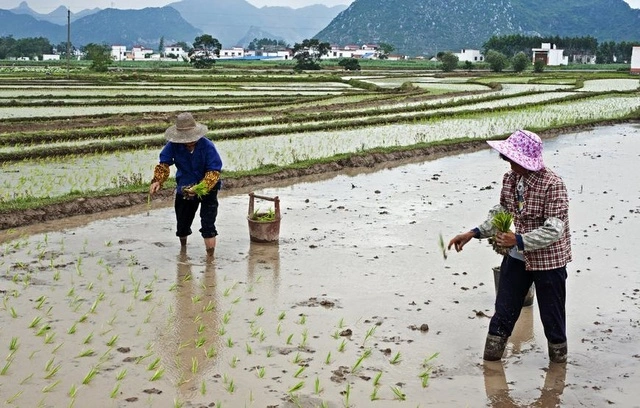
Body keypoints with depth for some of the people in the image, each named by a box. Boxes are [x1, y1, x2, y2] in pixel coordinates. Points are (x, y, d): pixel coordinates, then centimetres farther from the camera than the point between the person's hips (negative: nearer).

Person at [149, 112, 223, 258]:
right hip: (184, 188, 4)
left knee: (208, 225, -13)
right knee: (182, 224, 18)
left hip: (207, 189, -4)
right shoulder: (173, 145, -16)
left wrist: (200, 188, -40)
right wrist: (157, 181, -29)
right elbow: (163, 164, -9)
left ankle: (210, 257, -6)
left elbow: (214, 172, -26)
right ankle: (183, 250, 46)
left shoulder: (207, 146, -25)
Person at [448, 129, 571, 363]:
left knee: (552, 316, 9)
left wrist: (518, 240, -33)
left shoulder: (552, 185, -24)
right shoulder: (509, 179, -3)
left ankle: (558, 360, 30)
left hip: (548, 259, -6)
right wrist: (474, 233, 3)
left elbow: (554, 229, -27)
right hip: (517, 257, 6)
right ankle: (490, 361, 24)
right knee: (504, 310, 12)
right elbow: (501, 213, 12)